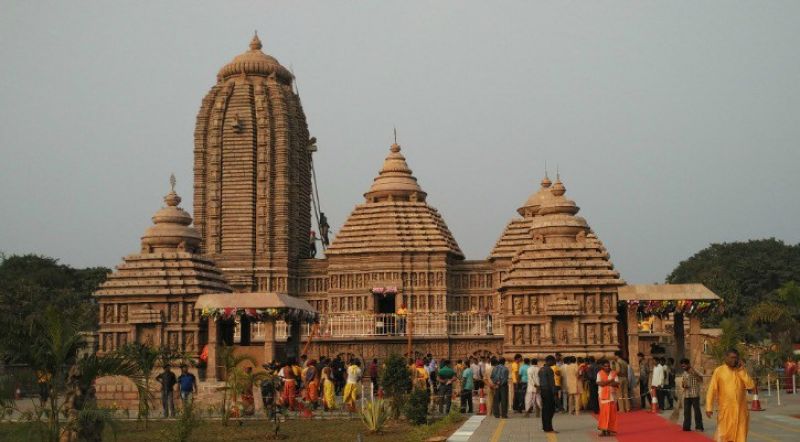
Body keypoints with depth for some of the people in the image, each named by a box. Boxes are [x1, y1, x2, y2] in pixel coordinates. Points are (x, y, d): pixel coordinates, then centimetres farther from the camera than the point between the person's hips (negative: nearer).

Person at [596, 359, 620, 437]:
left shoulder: (613, 373, 7)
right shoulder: (600, 373, 2)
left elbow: (617, 383, -2)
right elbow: (599, 383, -12)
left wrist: (606, 382, -16)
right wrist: (610, 381, -13)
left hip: (612, 396, 2)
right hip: (603, 396, -2)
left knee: (612, 413, 1)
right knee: (603, 413, -6)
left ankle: (610, 429, 5)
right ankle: (603, 429, -5)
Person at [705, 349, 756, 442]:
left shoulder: (741, 371, 8)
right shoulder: (719, 371, -2)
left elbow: (751, 386, -5)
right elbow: (711, 390, -3)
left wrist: (741, 370, -7)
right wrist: (709, 408, -8)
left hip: (740, 410, 3)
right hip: (725, 410, -3)